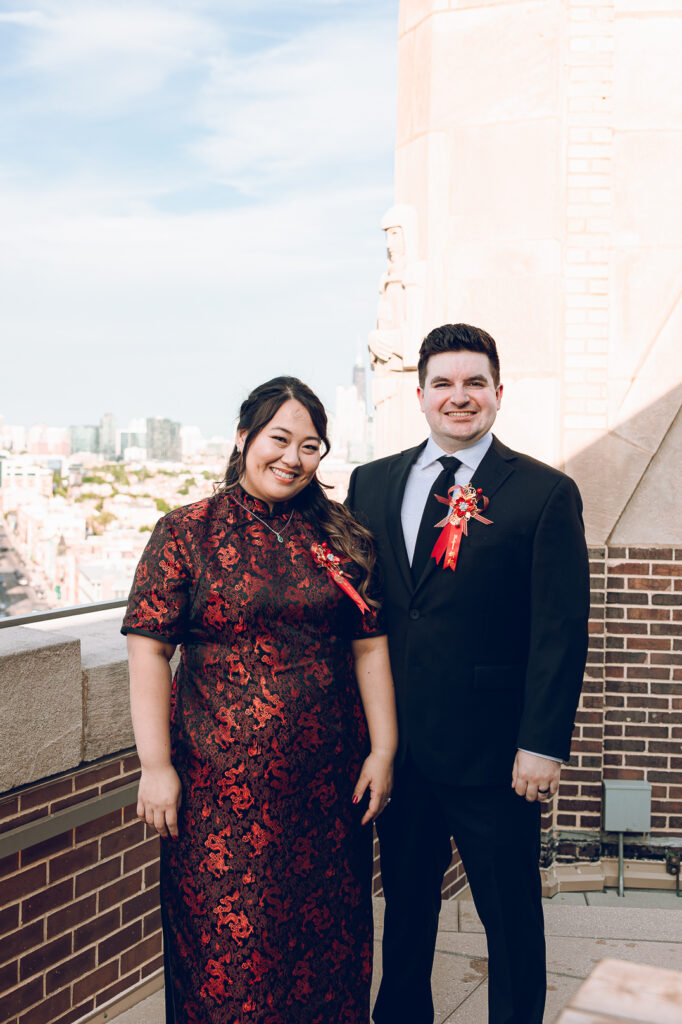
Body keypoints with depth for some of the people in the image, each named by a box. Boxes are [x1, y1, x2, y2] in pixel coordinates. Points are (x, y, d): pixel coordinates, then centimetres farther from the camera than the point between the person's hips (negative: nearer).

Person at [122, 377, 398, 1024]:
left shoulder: (340, 537, 6)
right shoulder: (186, 532, -2)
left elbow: (370, 648, 5)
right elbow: (148, 653, -6)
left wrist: (383, 751, 1)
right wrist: (156, 765, -11)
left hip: (328, 778, 3)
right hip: (221, 778, -2)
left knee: (328, 935, 14)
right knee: (226, 945, 6)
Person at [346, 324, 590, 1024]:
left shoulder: (545, 493, -6)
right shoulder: (372, 483, 7)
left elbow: (561, 633, -9)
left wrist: (542, 746, -13)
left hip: (491, 754, -4)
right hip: (394, 746, 4)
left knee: (511, 916, 11)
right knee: (406, 902, 20)